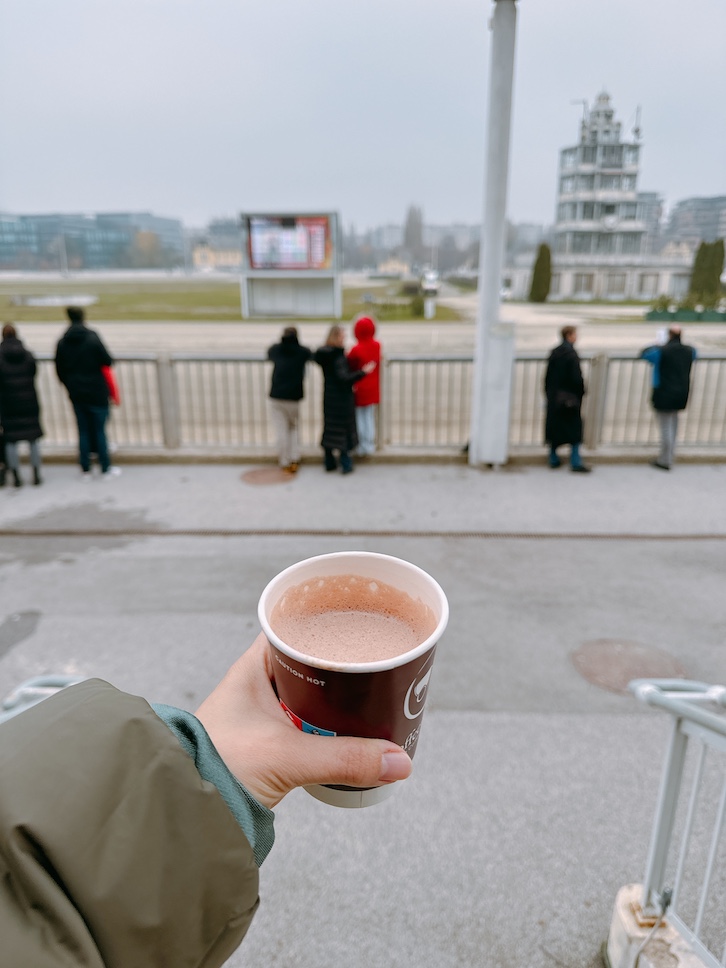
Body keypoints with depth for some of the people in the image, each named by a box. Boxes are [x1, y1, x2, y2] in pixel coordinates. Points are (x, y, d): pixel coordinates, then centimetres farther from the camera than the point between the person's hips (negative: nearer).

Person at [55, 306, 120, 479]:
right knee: (100, 430, 4)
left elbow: (60, 370, 6)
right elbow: (108, 361, -12)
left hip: (76, 394, 4)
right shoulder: (92, 338, -13)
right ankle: (106, 468, 10)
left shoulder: (62, 342, 1)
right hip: (96, 393, -4)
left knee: (83, 431, 11)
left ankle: (86, 469, 14)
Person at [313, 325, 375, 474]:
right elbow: (344, 378, -29)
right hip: (342, 398, -7)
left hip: (329, 397, 7)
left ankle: (330, 463, 19)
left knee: (330, 428, 13)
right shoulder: (339, 357, -20)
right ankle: (346, 464, 8)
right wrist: (363, 372, -25)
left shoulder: (324, 354, 4)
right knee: (344, 428, 3)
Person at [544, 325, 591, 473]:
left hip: (553, 398, 7)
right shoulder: (571, 354, -14)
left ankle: (553, 459, 18)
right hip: (569, 398, -7)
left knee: (554, 426, 12)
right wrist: (581, 393, -2)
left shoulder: (554, 352, 8)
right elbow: (576, 377, -16)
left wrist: (549, 393, 17)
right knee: (574, 428, -1)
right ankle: (576, 462, -1)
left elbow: (548, 376, 11)